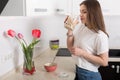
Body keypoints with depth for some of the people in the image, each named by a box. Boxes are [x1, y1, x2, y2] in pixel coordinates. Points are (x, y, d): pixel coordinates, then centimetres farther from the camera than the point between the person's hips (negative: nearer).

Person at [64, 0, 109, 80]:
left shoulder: (100, 36, -21)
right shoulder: (81, 27, -2)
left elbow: (104, 62, -19)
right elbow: (71, 48, 3)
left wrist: (82, 53, -22)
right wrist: (70, 30, -9)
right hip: (78, 71, 6)